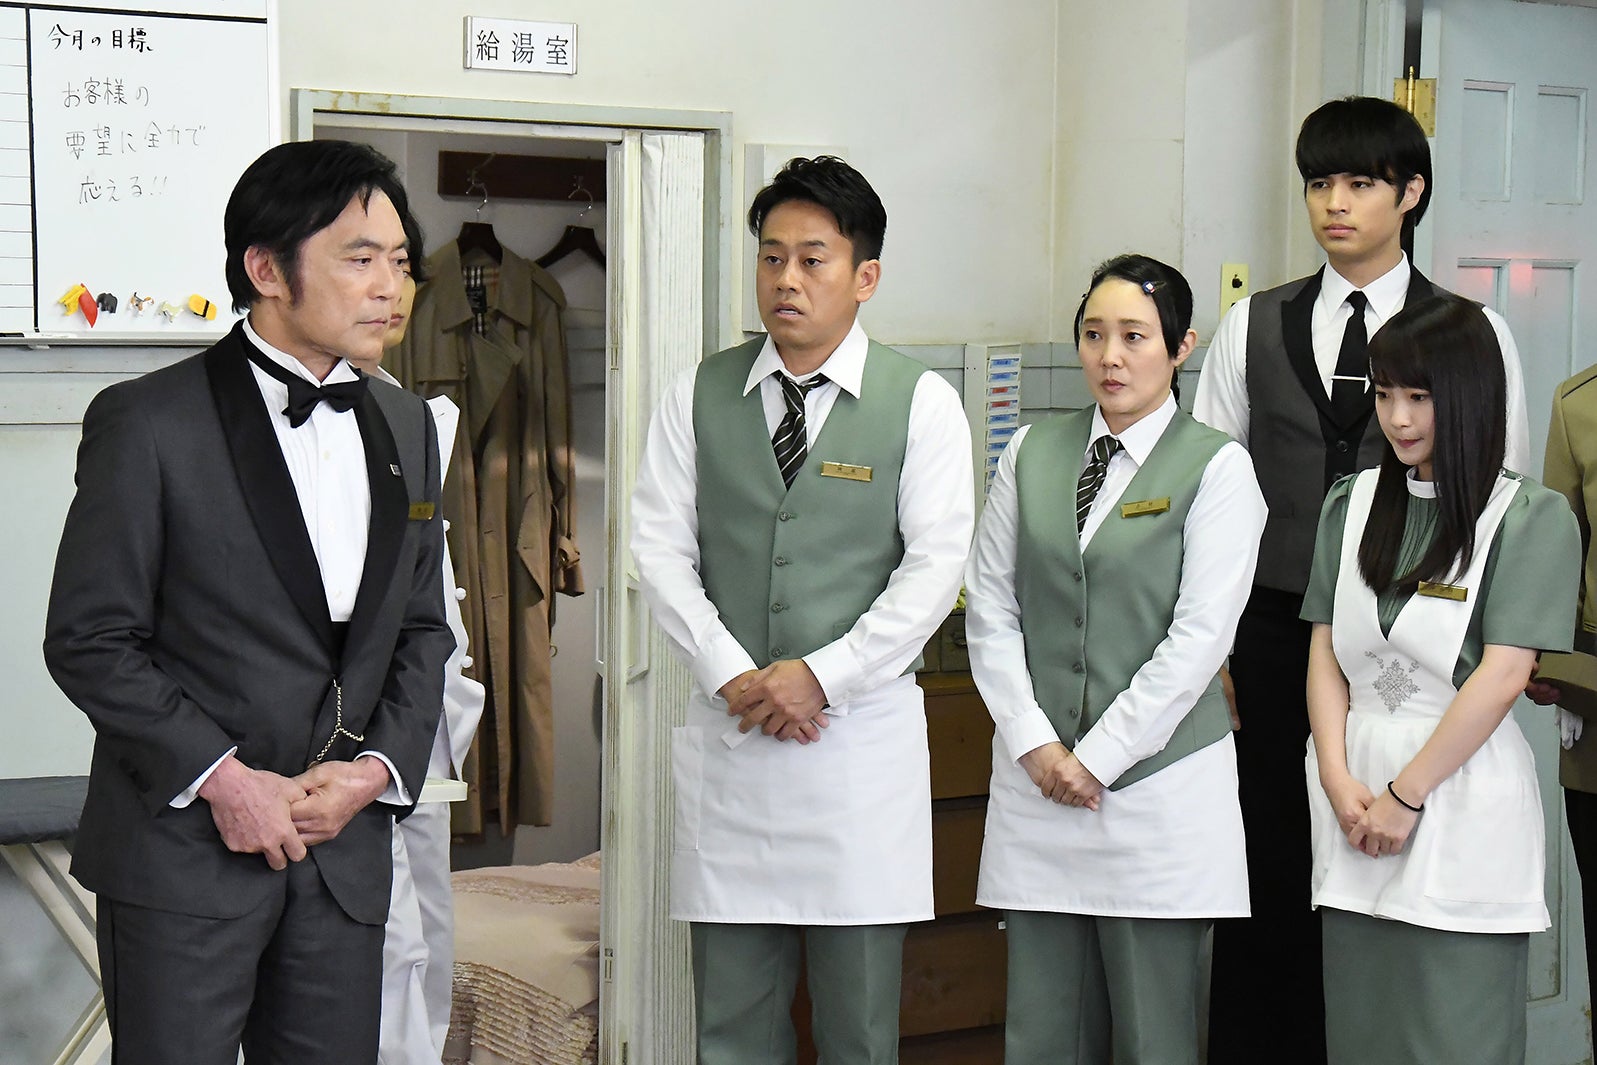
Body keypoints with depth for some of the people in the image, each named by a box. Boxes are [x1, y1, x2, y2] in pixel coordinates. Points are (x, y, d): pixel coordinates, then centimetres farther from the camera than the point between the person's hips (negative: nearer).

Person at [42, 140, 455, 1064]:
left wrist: (379, 765, -1)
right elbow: (88, 641, -8)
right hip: (184, 848, -5)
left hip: (346, 846, 5)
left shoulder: (406, 426, 10)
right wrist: (221, 778, -14)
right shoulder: (148, 422, -7)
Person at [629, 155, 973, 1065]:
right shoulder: (699, 396, 8)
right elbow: (660, 547, 5)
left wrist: (822, 675, -12)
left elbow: (935, 565, -5)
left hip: (864, 729, -2)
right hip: (729, 733, 2)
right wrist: (731, 674, -8)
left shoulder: (922, 402, 1)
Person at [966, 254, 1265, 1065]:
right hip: (1036, 782, 4)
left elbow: (1199, 635, -8)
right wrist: (1035, 746, -3)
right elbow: (989, 607, 8)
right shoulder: (1031, 455, 10)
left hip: (1160, 784, -3)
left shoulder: (1216, 466, -2)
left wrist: (1096, 757, -10)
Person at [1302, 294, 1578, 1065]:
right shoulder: (1352, 505, 11)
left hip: (1463, 815, -4)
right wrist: (1339, 782, -4)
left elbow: (1503, 676, -11)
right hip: (1352, 809, 4)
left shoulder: (1532, 519, -5)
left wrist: (1405, 796, -11)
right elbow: (1325, 653, 8)